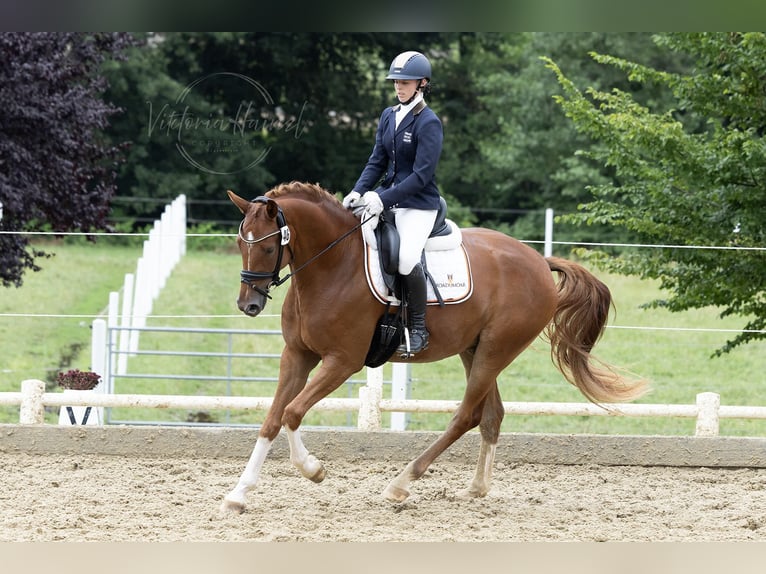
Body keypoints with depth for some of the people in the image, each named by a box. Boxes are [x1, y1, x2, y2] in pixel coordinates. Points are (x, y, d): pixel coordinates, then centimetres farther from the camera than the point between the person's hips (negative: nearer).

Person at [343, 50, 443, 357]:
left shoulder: (429, 123, -12)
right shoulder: (389, 116, 10)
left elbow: (421, 175, -18)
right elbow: (377, 161, 12)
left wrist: (383, 199, -24)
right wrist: (358, 191, -6)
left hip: (418, 204, -8)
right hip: (386, 196, 8)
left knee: (406, 259, -29)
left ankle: (418, 329, -13)